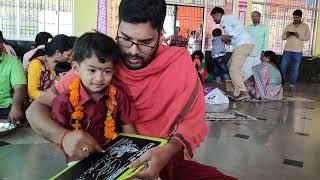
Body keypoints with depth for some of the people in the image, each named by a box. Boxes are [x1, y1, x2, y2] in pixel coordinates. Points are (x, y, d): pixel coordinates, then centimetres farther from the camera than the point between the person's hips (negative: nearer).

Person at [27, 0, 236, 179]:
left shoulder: (179, 61, -9)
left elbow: (194, 122, -7)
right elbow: (36, 109, -5)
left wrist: (167, 152, -28)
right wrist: (63, 136, -28)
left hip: (166, 161, 2)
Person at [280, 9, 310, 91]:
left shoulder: (305, 26, 5)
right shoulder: (288, 26, 9)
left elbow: (308, 37, -2)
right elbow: (283, 37, 8)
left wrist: (299, 36, -18)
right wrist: (286, 35, -15)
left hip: (298, 52, -1)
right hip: (287, 50, 1)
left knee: (295, 69, 4)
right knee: (283, 67, 1)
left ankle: (292, 85, 13)